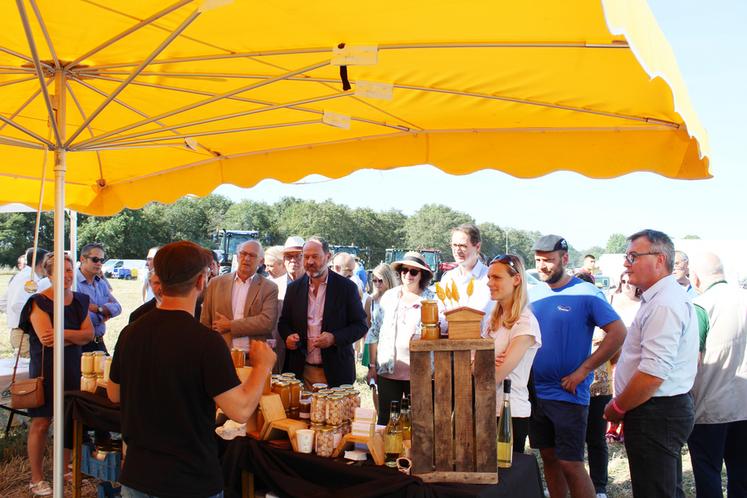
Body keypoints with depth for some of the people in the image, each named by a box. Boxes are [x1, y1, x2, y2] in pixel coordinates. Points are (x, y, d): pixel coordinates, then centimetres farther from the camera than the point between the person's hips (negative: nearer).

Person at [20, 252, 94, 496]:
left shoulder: (80, 300, 8)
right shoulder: (39, 302, -10)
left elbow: (89, 333, -3)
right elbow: (46, 337, -19)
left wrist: (63, 334, -18)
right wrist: (75, 337, -10)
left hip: (72, 367, 5)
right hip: (45, 368, -5)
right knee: (41, 423, 1)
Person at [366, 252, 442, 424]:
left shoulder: (432, 300, 0)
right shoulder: (388, 297, 8)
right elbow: (374, 333, 11)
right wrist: (372, 366, 9)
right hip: (387, 371, 2)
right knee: (386, 421, 6)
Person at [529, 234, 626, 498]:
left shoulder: (586, 293, -9)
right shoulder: (533, 294, 6)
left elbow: (618, 332, -15)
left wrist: (583, 371, -17)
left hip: (568, 395, -5)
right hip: (536, 392, 5)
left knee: (570, 464, -2)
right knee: (549, 458, 14)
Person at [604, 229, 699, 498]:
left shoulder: (664, 305, -21)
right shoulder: (663, 298, 13)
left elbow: (653, 374, -28)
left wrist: (617, 408, -14)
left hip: (656, 414, -11)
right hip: (668, 408, 11)